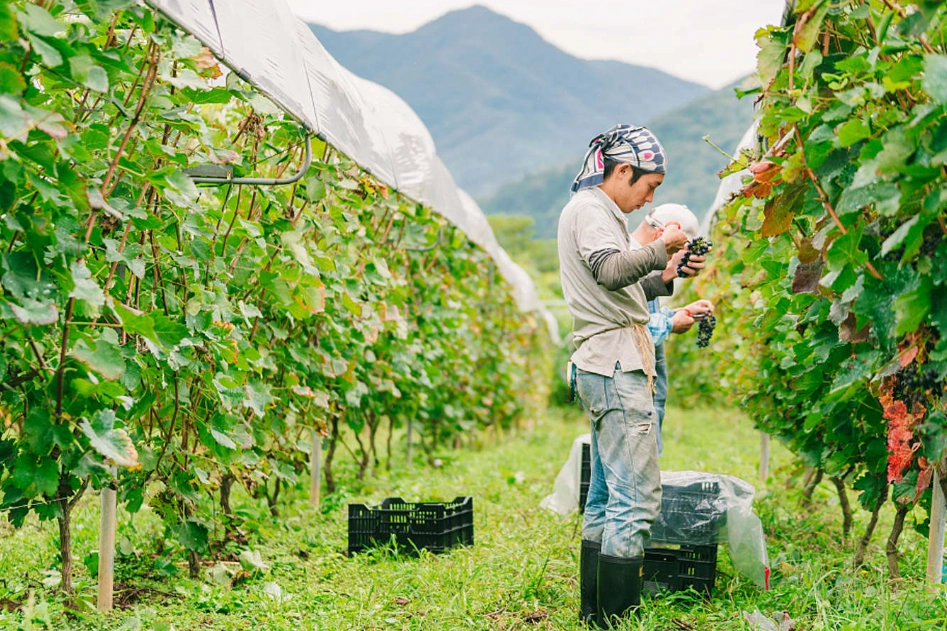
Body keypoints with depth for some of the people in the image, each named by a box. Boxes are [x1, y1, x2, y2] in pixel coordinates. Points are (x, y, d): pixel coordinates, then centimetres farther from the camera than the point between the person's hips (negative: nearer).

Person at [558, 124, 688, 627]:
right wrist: (660, 247, -12)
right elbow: (611, 270, -24)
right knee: (637, 496, -13)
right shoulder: (588, 209, -7)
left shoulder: (595, 210, 25)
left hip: (606, 368, 11)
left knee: (607, 496, 13)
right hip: (614, 364, -11)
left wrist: (664, 278, 14)